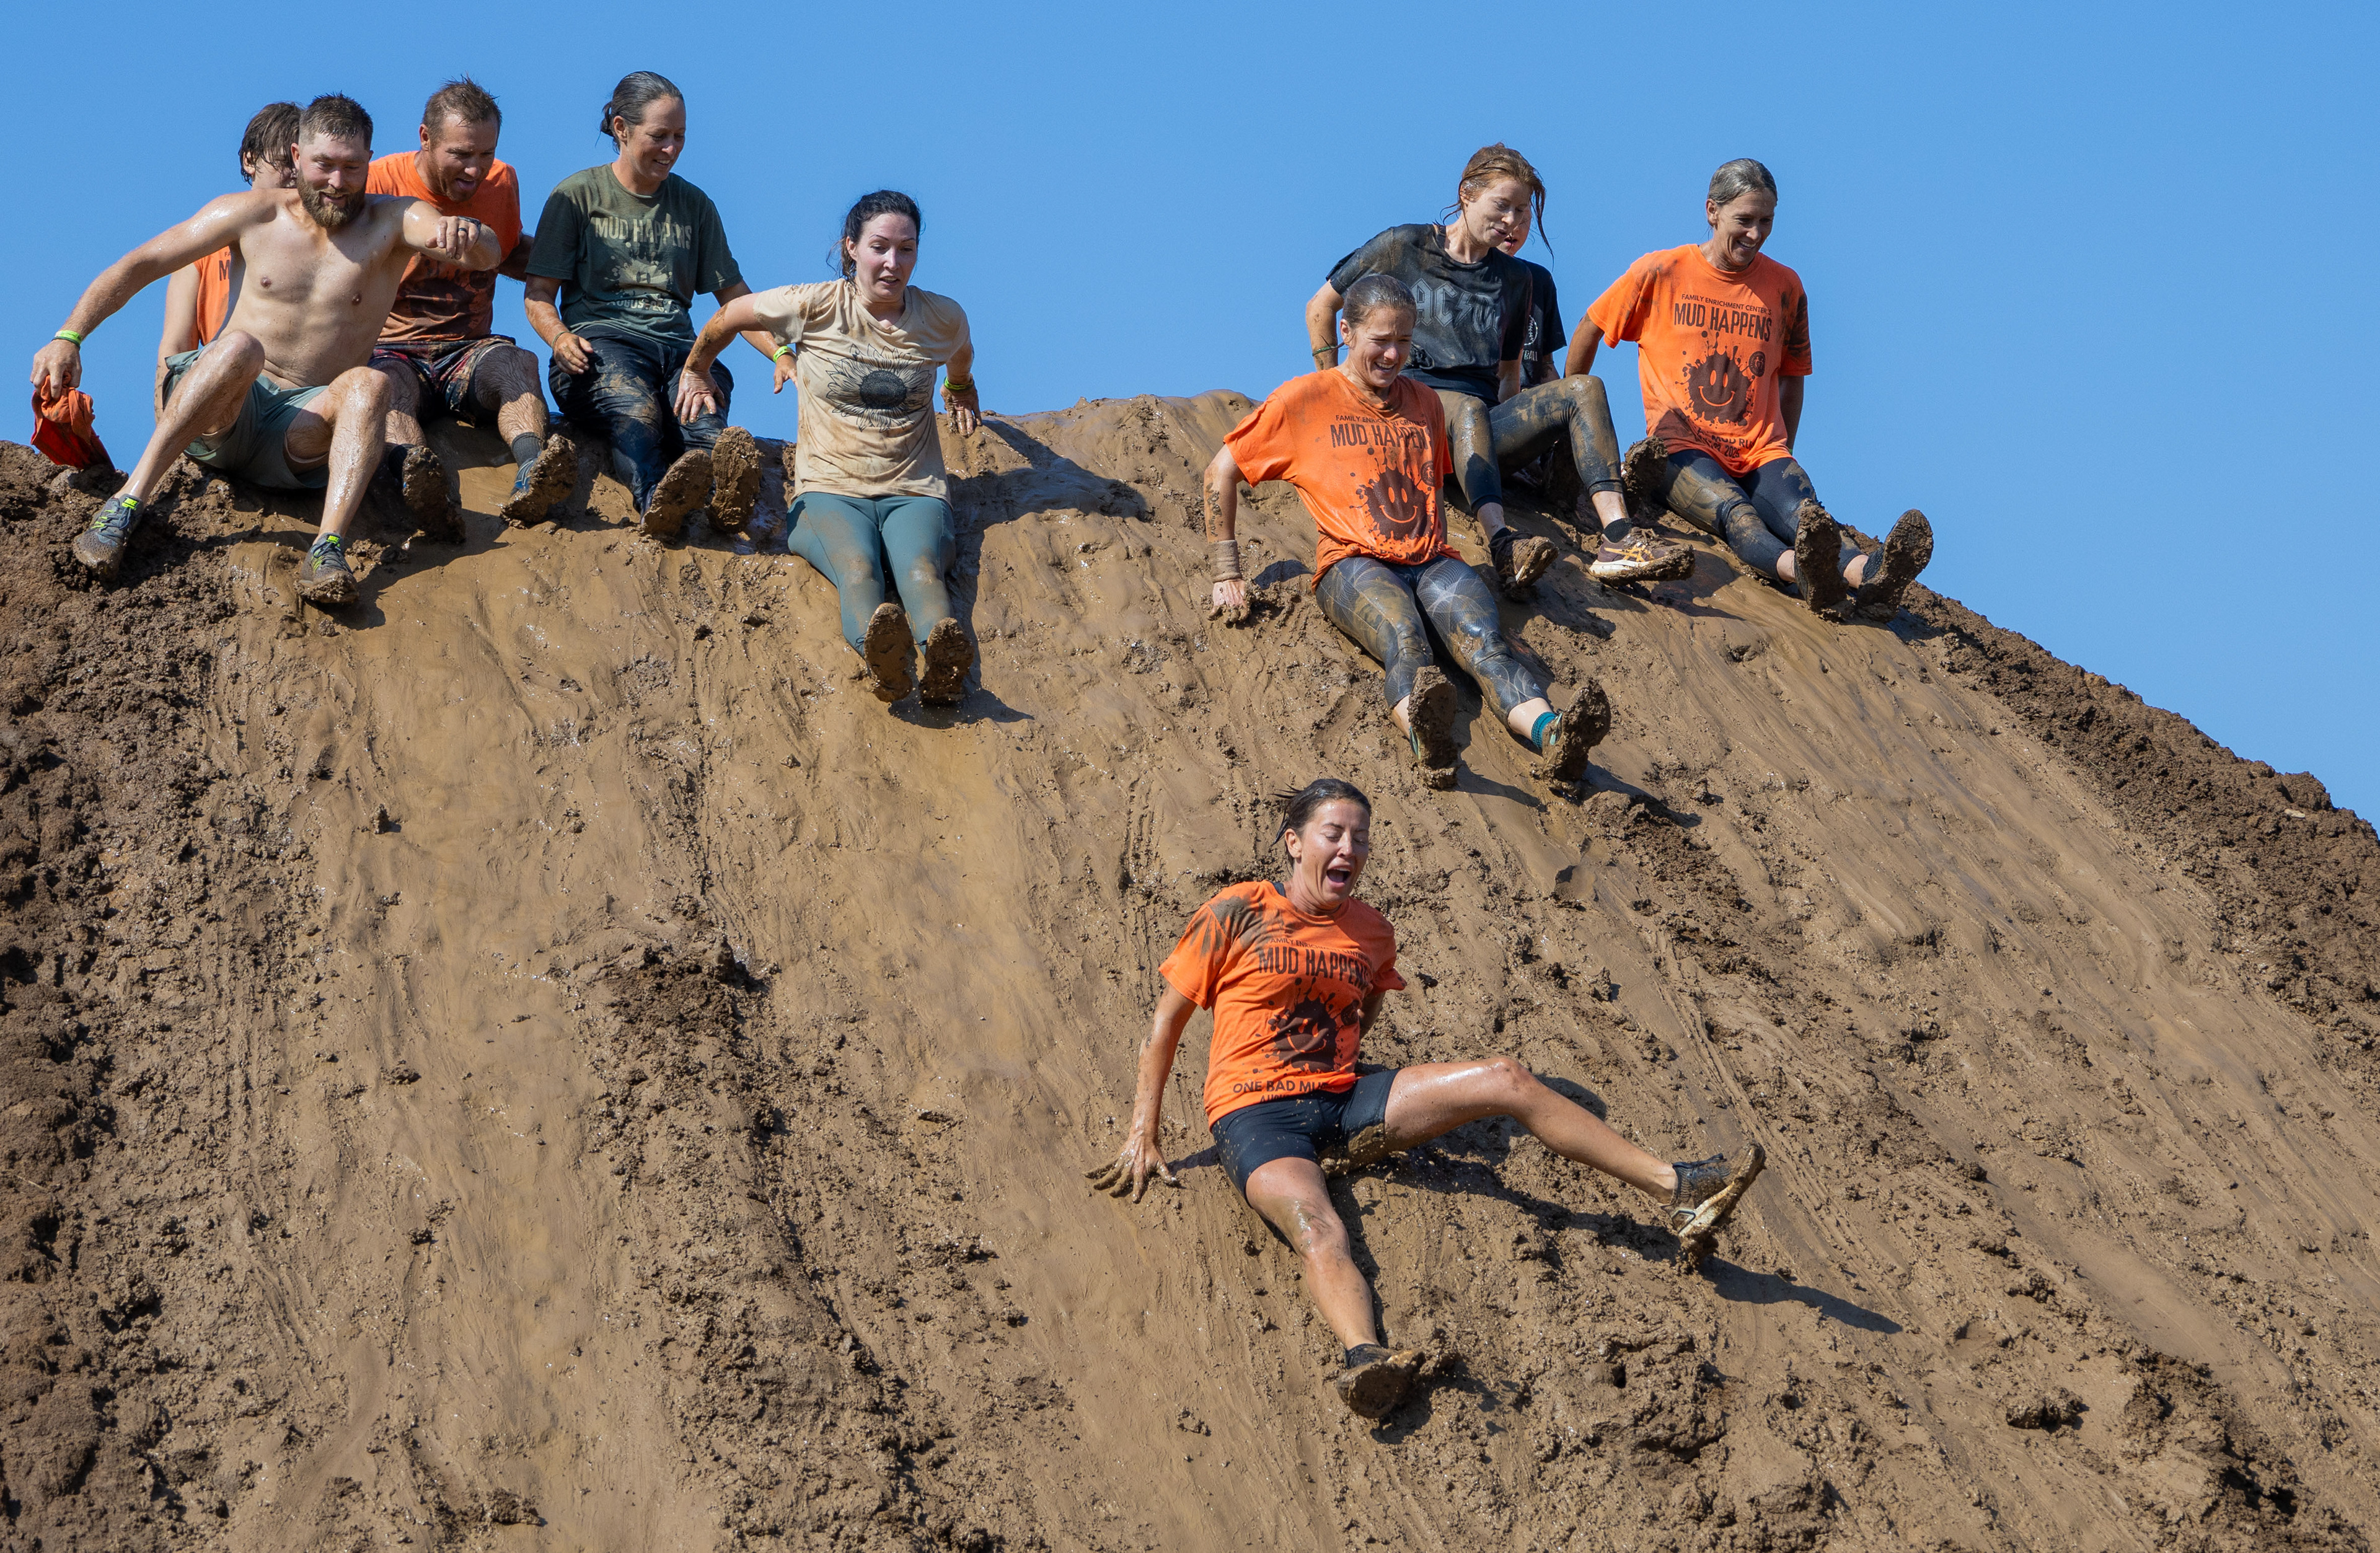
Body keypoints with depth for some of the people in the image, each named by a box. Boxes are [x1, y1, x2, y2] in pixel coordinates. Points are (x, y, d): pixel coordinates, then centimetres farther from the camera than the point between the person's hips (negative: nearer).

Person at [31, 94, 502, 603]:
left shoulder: (393, 224, 2)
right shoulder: (254, 214, 5)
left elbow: (487, 254, -16)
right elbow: (140, 264, 7)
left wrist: (467, 236, -42)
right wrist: (70, 337, -6)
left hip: (299, 433, 0)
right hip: (216, 425, 0)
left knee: (370, 385, -31)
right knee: (241, 347, -34)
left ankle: (328, 549, -48)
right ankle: (127, 504, -35)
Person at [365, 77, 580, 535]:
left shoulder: (501, 184, 10)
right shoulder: (380, 183, -4)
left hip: (468, 351, 3)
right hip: (392, 350, -3)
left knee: (517, 363, -32)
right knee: (387, 386, -39)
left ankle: (532, 478, -62)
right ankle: (424, 494, -71)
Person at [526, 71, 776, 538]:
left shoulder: (693, 204, 24)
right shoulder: (577, 196, 13)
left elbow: (734, 296, 24)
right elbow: (539, 293, 7)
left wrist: (780, 354, 5)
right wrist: (559, 337, -16)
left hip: (677, 345, 3)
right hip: (600, 338, -3)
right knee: (635, 411, -41)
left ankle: (723, 485, -71)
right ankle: (656, 498, -72)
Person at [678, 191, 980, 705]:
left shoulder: (942, 319, 7)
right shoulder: (815, 307, -1)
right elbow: (727, 318, 16)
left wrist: (961, 391, 54)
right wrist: (696, 372, 34)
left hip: (914, 493, 1)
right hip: (829, 491, -1)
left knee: (922, 568, -37)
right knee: (857, 565, -39)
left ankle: (944, 665, -70)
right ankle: (880, 659, -73)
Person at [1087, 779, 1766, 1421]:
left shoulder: (1373, 934, 12)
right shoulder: (1237, 915, -2)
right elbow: (1167, 1022, 2)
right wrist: (1143, 1136, -1)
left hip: (1342, 1101, 5)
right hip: (1257, 1115, -5)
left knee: (1506, 1078, -11)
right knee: (1317, 1228, -37)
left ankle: (1674, 1189, -12)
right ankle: (1363, 1355, -68)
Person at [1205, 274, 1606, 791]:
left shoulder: (1423, 402, 26)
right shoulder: (1306, 398, 11)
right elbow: (1221, 472, 12)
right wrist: (1227, 575, 6)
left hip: (1431, 560, 4)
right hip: (1354, 563, -4)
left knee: (1484, 638, -31)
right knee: (1404, 639, -39)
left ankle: (1552, 736, -59)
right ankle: (1428, 739, -71)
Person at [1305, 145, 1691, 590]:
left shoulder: (1514, 278, 21)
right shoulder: (1404, 247, 7)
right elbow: (1320, 308, 13)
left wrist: (1508, 421, 7)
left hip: (1483, 417, 5)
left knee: (1584, 390, -20)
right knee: (1468, 406, -40)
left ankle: (1617, 540, -39)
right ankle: (1502, 543, -66)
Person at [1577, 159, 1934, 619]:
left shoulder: (1784, 287, 14)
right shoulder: (1660, 274, 4)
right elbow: (1589, 332, 15)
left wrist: (1783, 456, 16)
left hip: (1760, 453, 3)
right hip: (1681, 447, -3)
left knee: (1804, 513, -32)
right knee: (1735, 512, -38)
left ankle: (1870, 575, -64)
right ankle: (1804, 573, -70)